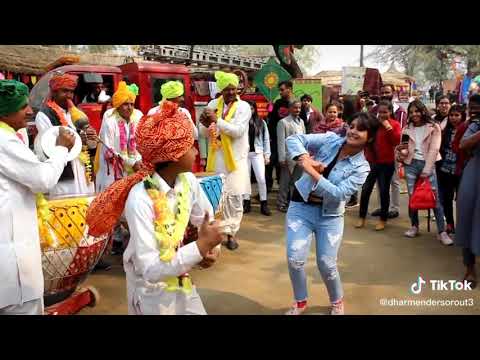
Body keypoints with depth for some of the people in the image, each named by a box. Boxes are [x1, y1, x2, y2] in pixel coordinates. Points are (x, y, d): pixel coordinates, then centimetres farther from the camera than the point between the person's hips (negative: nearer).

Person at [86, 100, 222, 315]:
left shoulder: (188, 180, -11)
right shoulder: (140, 198, -30)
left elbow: (207, 220, 5)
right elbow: (151, 270, -31)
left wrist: (211, 247, -14)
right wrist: (201, 246, -30)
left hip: (180, 280, 6)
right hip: (151, 290, -5)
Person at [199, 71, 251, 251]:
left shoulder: (243, 106, -5)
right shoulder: (213, 105, 6)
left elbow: (238, 131, -19)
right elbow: (204, 133, 7)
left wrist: (217, 120, -25)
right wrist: (205, 125, -15)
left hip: (236, 158, -3)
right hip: (216, 158, 3)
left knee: (234, 197, -1)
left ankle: (230, 233, 9)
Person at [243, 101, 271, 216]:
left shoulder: (261, 122, 7)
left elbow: (266, 139, 8)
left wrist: (267, 155, 2)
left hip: (257, 153, 0)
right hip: (244, 153, 0)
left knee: (261, 179, -4)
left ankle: (264, 204, 5)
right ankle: (246, 203, 17)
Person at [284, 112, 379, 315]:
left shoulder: (361, 168, -9)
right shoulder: (330, 140, -5)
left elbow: (338, 193, -22)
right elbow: (293, 139, -7)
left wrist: (312, 171, -27)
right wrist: (304, 158, -26)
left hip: (330, 214, -1)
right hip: (301, 206, 1)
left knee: (326, 264, 2)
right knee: (294, 259, -5)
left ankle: (337, 301, 35)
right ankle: (300, 301, 23)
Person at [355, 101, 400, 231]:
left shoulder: (394, 124, -3)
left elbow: (397, 141, -17)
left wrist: (388, 127, -20)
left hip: (387, 163, -3)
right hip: (371, 161, 3)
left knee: (384, 191, 5)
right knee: (365, 189, 5)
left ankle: (383, 219, 18)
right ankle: (362, 217, 18)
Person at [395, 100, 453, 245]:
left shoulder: (434, 127, 0)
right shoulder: (407, 128, 10)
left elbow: (434, 149, -7)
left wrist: (426, 170, -14)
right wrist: (400, 150, -13)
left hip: (427, 164, -3)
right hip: (411, 164, 3)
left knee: (435, 198, -6)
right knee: (412, 196, 4)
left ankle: (442, 232, -3)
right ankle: (414, 226, 18)